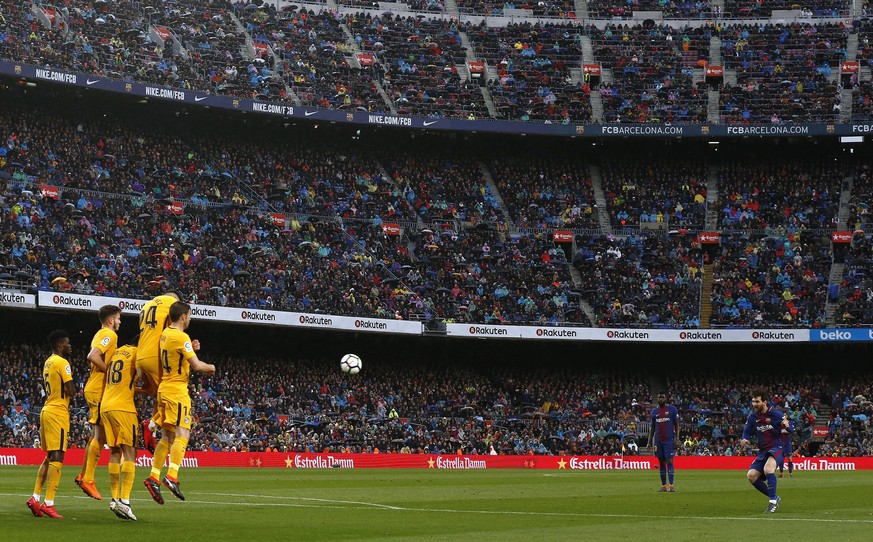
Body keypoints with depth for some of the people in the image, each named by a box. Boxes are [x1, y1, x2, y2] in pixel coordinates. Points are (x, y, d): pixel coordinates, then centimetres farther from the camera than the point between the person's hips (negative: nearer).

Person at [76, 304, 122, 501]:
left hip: (94, 389, 10)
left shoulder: (101, 334, 19)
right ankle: (88, 480, -10)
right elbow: (93, 356, -24)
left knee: (97, 434, 15)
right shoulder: (109, 334, -11)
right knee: (100, 435, -9)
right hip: (100, 390, -10)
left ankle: (83, 475, 20)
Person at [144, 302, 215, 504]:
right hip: (177, 391, -9)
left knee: (167, 437, 10)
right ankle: (172, 476, -24)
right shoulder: (181, 337, -14)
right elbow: (196, 365, -15)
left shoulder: (165, 334, 13)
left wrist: (191, 349, 13)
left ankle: (154, 477, 6)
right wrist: (210, 367, 5)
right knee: (182, 434, -13)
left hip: (164, 389, 9)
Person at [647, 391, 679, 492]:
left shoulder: (672, 409, 1)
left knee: (669, 461, -9)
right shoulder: (654, 411, 12)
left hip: (669, 440, -4)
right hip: (658, 440, 4)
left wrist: (677, 438, -8)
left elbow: (677, 425, 1)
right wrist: (649, 441, 11)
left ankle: (670, 485, -12)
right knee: (661, 462, 5)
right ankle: (663, 486, 8)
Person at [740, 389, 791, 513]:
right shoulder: (752, 417, 5)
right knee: (751, 475, -6)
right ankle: (775, 498, 12)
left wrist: (786, 425, -39)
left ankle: (773, 502, -28)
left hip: (777, 448, -7)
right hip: (763, 451, 7)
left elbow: (790, 428, -14)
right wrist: (744, 439, -5)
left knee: (768, 468, -34)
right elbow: (747, 431, 18)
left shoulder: (774, 414, -11)